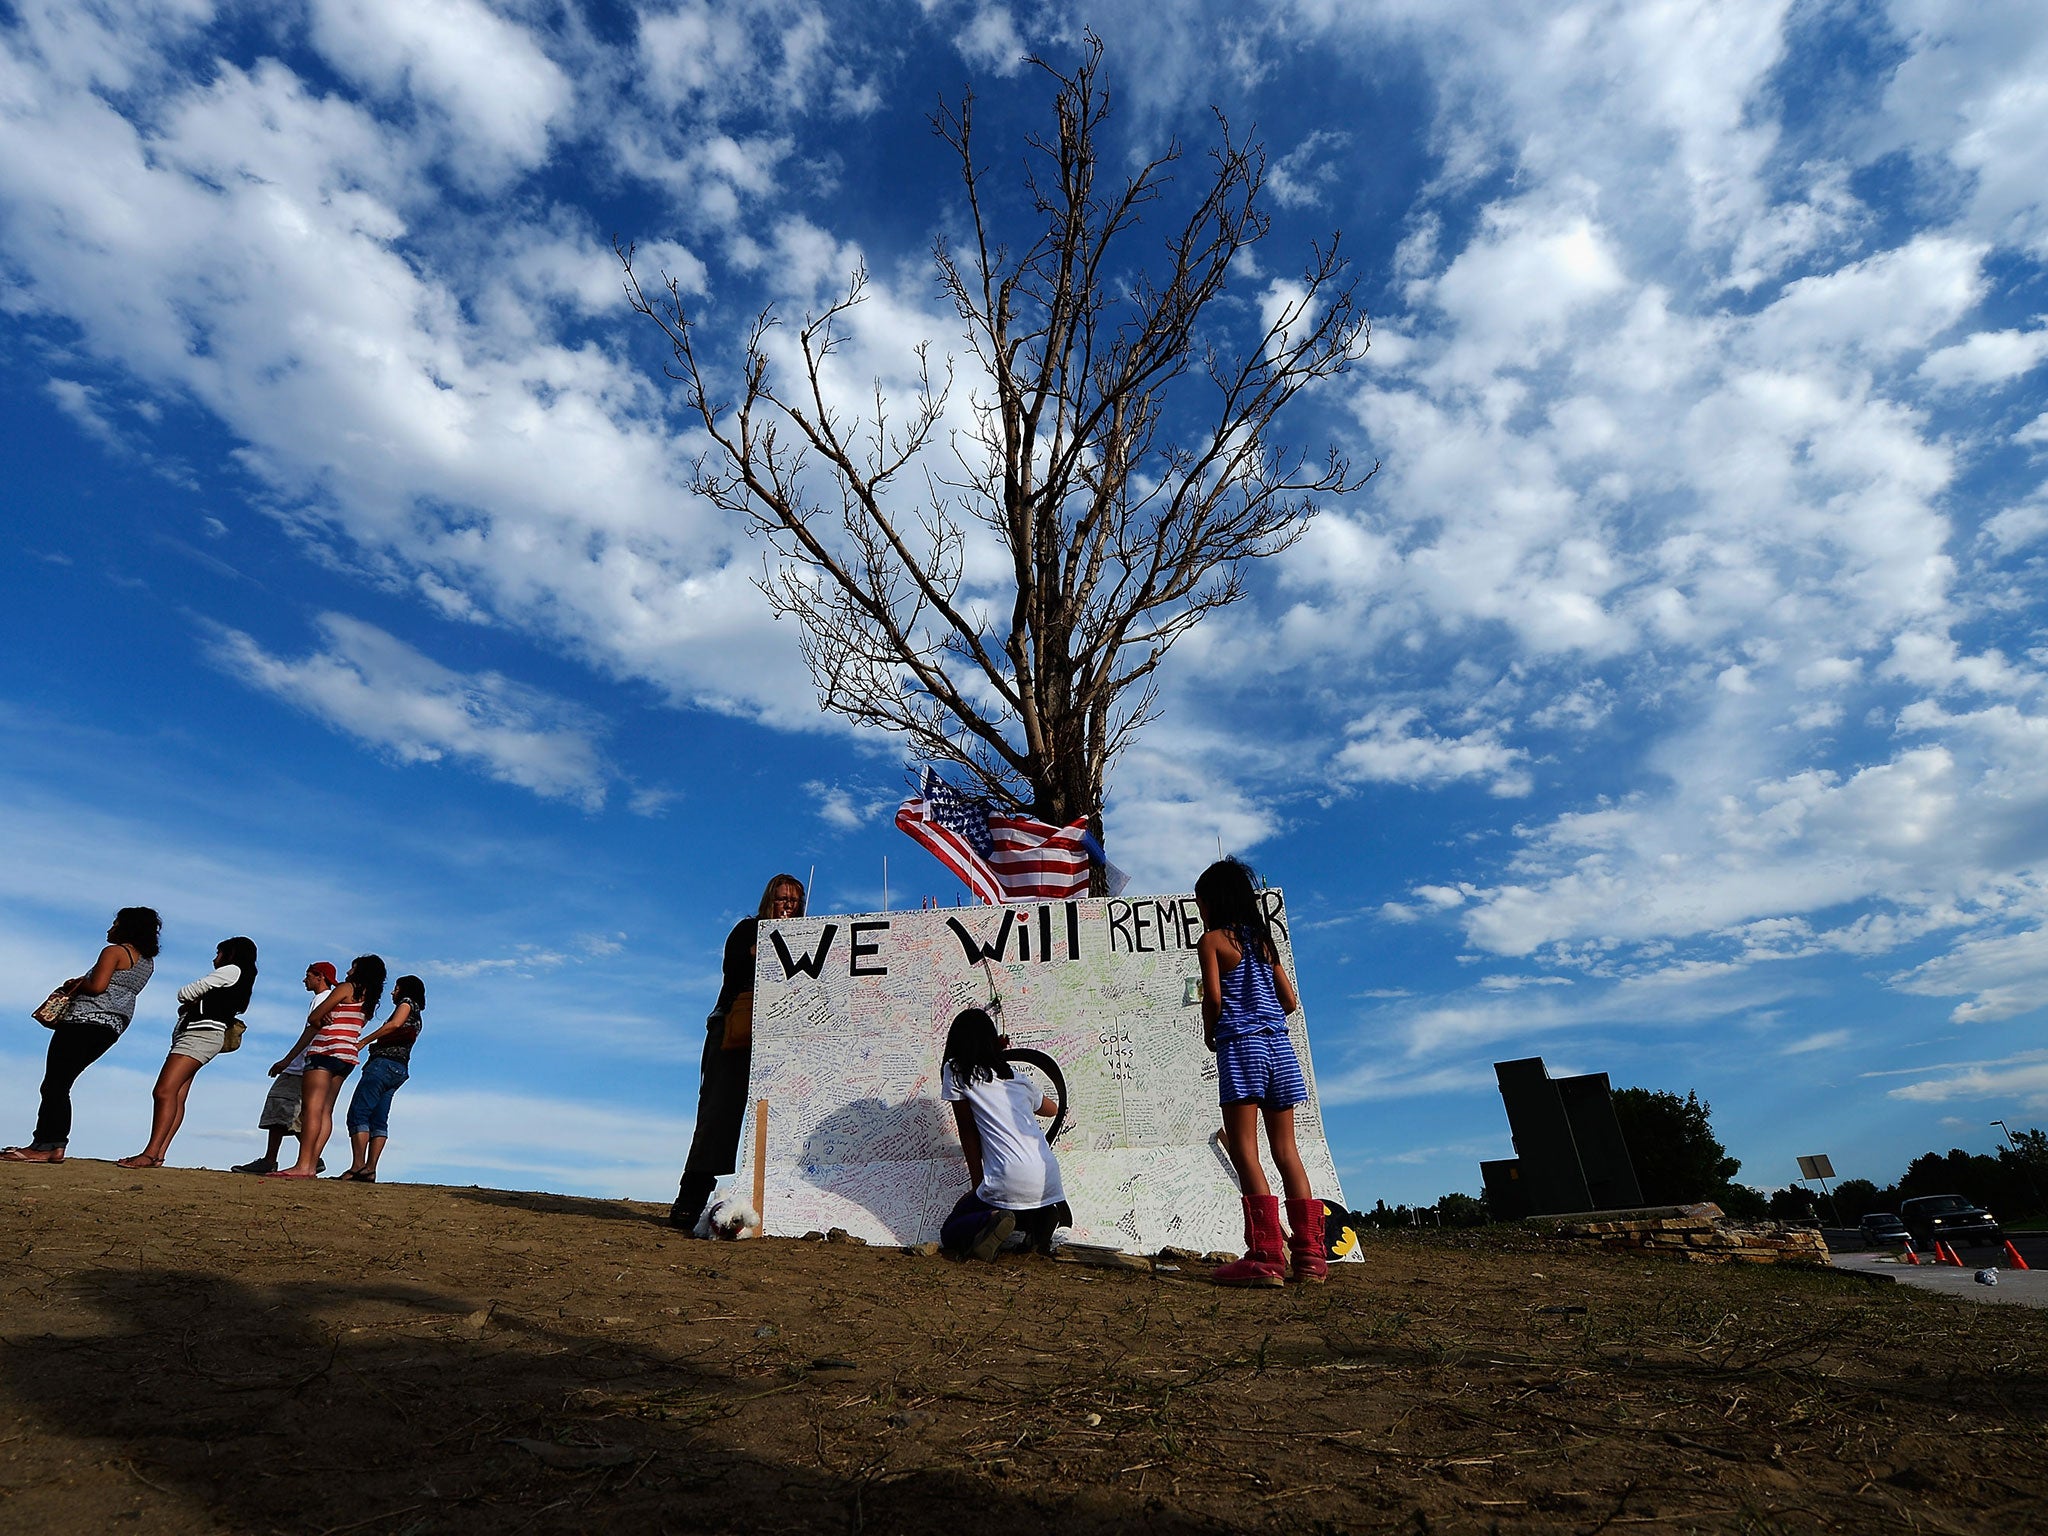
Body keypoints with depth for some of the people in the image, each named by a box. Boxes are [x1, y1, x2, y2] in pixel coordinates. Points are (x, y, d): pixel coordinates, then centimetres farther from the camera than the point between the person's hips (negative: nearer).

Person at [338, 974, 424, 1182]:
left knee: (358, 1113, -11)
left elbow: (395, 1023, -15)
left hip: (385, 1062, -9)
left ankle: (358, 1166, -17)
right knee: (378, 1120, 2)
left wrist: (364, 1042, -14)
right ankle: (370, 1170, -4)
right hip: (399, 1069, 9)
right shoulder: (416, 1017, 28)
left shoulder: (407, 1002, 3)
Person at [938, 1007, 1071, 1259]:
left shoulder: (954, 1070, 6)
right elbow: (1053, 1109, 39)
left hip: (1009, 1182, -5)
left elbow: (968, 1132, 7)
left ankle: (992, 1220, -14)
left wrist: (977, 1183, 16)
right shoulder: (1014, 1077, 20)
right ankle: (1040, 1218, 5)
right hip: (1049, 1179, 5)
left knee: (949, 1234, 16)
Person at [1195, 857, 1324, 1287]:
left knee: (1243, 1150, -6)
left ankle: (1265, 1256, -11)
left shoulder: (1212, 939, -2)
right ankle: (1310, 1253, 10)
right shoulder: (1263, 940, 16)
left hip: (1239, 1045, -7)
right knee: (1285, 1151, 9)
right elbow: (1290, 1000, 15)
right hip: (1278, 1044, 7)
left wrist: (1210, 1033, 4)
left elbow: (1214, 996, -12)